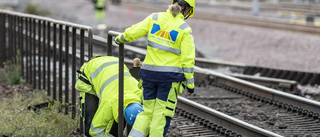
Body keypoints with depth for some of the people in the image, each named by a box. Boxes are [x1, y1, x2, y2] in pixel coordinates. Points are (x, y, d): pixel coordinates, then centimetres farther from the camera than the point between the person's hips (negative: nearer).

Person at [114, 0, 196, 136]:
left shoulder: (154, 18, 1)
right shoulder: (185, 29, -6)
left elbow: (133, 32, 6)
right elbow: (188, 60, -8)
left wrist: (120, 39, 27)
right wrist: (190, 84, -1)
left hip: (149, 72, 3)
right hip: (170, 75, -3)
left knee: (148, 112, 14)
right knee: (161, 114, 5)